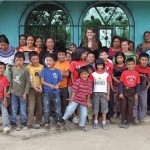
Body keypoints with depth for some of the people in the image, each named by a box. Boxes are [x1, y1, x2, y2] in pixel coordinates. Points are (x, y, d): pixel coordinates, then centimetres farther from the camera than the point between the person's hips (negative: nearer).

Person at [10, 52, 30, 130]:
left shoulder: (25, 70, -9)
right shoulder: (12, 69, 1)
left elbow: (28, 82, -8)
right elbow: (11, 80, 7)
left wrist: (25, 93, -11)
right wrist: (9, 90, 4)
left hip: (22, 93, -2)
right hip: (14, 93, 3)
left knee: (23, 110, 6)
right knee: (14, 110, 9)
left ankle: (24, 124, 20)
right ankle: (13, 124, 18)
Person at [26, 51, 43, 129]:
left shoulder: (41, 66, 4)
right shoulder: (28, 67, -5)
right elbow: (30, 79, -9)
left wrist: (41, 87, -9)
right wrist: (35, 88, -19)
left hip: (40, 89, 3)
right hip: (32, 89, -3)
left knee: (39, 106, 11)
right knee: (31, 107, -8)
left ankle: (38, 122, 22)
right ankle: (29, 123, -4)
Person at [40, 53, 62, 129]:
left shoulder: (57, 71, 1)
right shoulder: (44, 70, -3)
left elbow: (59, 81, 7)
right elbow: (42, 81, -5)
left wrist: (57, 86, -14)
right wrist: (50, 85, -18)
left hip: (56, 92, 1)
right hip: (46, 92, -1)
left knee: (58, 109, 8)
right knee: (46, 109, 4)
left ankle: (59, 122, 22)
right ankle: (47, 123, 16)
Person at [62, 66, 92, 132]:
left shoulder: (89, 82, 0)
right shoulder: (78, 81, -13)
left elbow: (89, 93, 6)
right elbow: (74, 91, -12)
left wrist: (88, 102, 9)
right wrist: (71, 99, -15)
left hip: (84, 101, 4)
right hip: (76, 99, -4)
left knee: (84, 114, 6)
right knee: (70, 109, -23)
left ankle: (82, 125, 30)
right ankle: (64, 118, 6)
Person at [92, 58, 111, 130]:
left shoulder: (106, 75, 2)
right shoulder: (93, 74, 2)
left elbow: (108, 85, 4)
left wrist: (108, 94, -1)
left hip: (104, 93, 0)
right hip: (96, 93, 0)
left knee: (104, 108, 1)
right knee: (95, 108, 5)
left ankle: (104, 123, 8)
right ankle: (95, 122, 13)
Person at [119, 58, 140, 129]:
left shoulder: (136, 73, -2)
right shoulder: (124, 73, -7)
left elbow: (138, 84, 3)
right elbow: (121, 83, -5)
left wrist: (136, 93, 0)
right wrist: (120, 93, -9)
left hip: (132, 91, 1)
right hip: (124, 91, -1)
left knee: (130, 107, 7)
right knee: (123, 106, 7)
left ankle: (129, 122, 17)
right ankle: (123, 121, 19)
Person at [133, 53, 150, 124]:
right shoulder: (136, 68, -17)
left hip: (144, 89, 3)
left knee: (144, 104, 11)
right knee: (135, 103, 3)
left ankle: (141, 116, 26)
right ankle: (135, 117, 13)